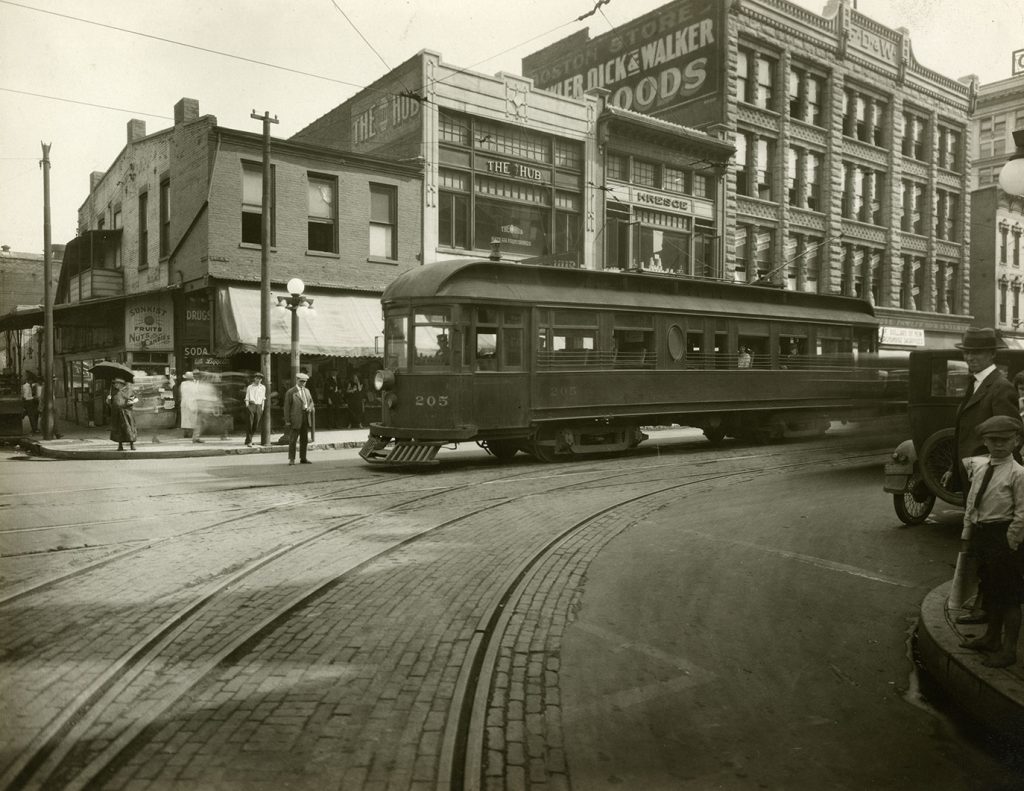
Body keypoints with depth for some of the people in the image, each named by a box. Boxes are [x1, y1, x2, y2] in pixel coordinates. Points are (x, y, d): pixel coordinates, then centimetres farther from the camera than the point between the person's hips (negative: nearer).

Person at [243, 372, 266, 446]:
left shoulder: (263, 387, 13)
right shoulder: (250, 387, 3)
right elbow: (247, 398, 2)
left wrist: (262, 407, 12)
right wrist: (247, 406, -7)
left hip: (259, 406, 4)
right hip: (251, 405, -4)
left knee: (256, 425, 5)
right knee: (249, 423, -7)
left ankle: (248, 439, 22)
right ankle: (249, 441, -2)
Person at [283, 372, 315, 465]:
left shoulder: (307, 391, 15)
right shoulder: (290, 392, -4)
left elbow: (311, 402, 21)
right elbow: (287, 407, -6)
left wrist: (310, 408, -4)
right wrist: (287, 421, -11)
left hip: (306, 418, 6)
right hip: (295, 419, -6)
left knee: (304, 440, 10)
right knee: (293, 440, -4)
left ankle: (303, 458, 18)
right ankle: (291, 459, 2)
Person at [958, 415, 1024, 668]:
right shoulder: (978, 465, 4)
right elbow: (971, 502, 17)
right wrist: (968, 530, 14)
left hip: (1002, 536, -7)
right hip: (980, 534, 7)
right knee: (990, 590, 21)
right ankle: (991, 638, 37)